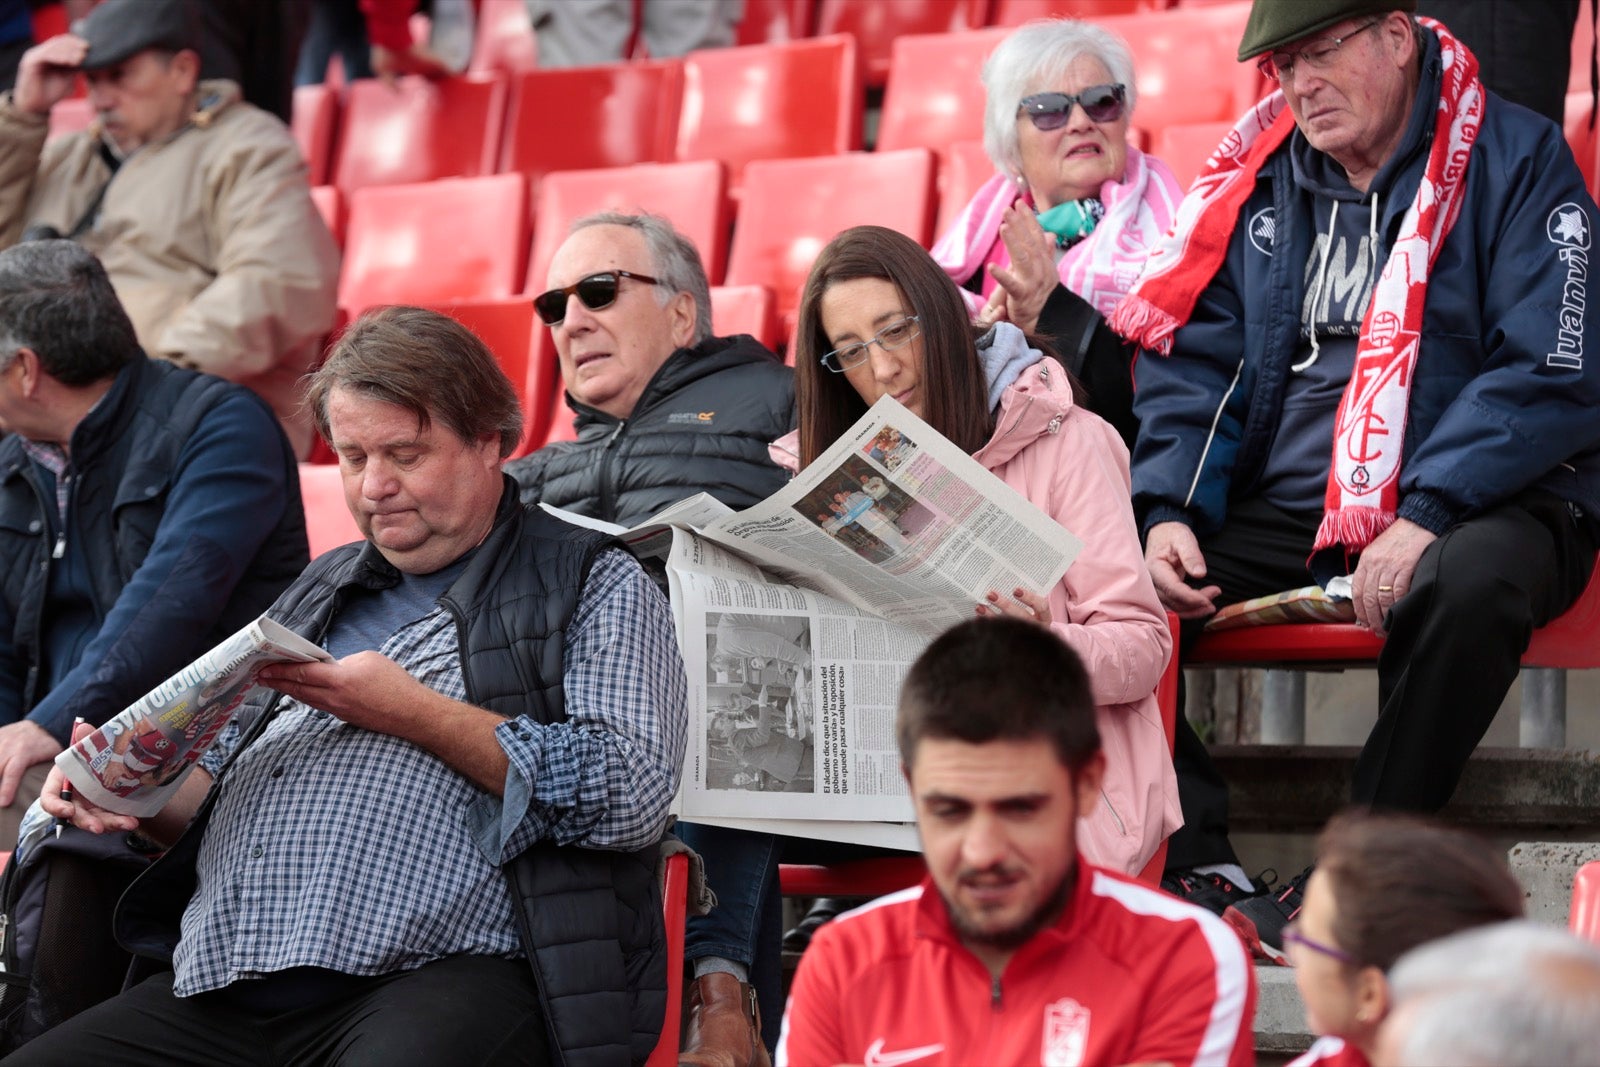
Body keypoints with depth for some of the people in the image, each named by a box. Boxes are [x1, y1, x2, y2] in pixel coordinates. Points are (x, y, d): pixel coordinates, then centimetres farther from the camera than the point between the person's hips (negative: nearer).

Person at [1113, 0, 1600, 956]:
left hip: (1469, 506, -5)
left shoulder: (1514, 159, -4)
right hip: (1279, 514, 5)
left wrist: (1424, 520, -24)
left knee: (1473, 582, -39)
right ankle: (1198, 868, -15)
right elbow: (1191, 363, 12)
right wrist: (1169, 512, -7)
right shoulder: (1262, 179, 12)